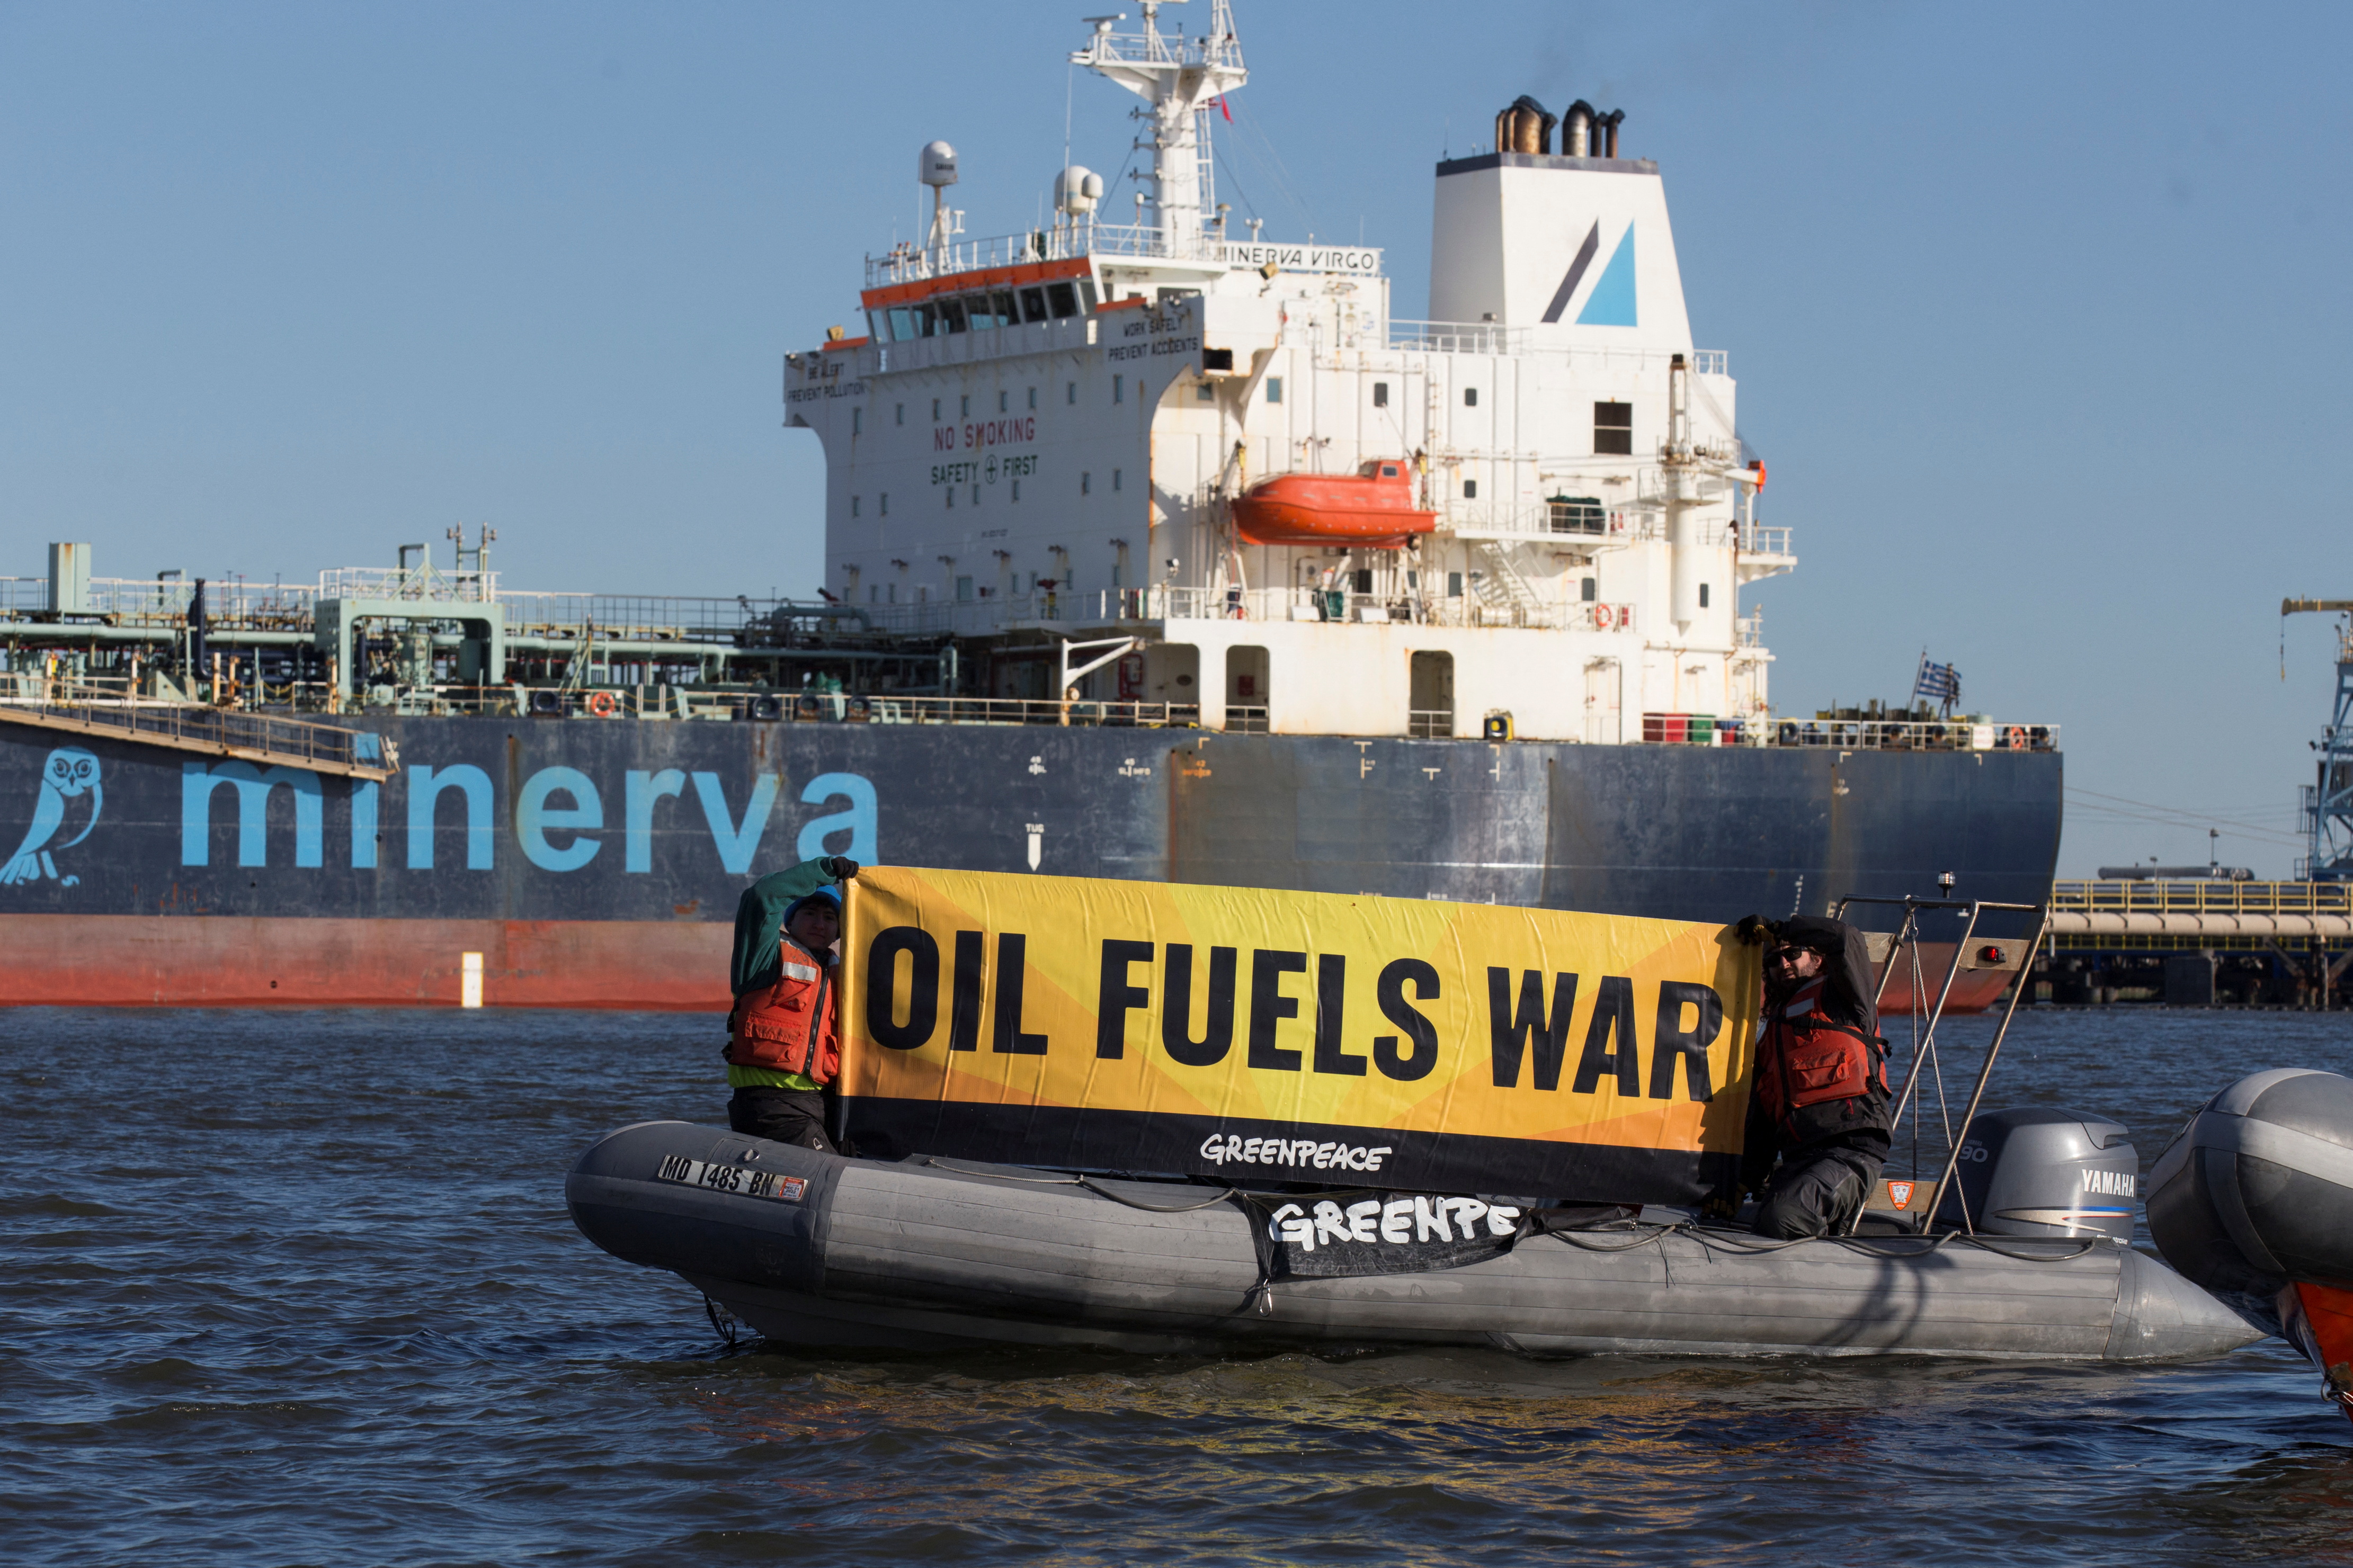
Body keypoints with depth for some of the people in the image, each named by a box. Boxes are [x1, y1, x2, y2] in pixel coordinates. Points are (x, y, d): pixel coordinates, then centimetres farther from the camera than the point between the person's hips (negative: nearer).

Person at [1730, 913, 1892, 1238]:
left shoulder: (1837, 998, 10)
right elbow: (1760, 1115, 27)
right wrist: (1749, 1179, 16)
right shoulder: (1772, 1031, 30)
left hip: (1850, 1149, -8)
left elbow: (1846, 939, -10)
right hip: (1798, 1157, 8)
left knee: (1782, 1216, -28)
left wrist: (1776, 929, 3)